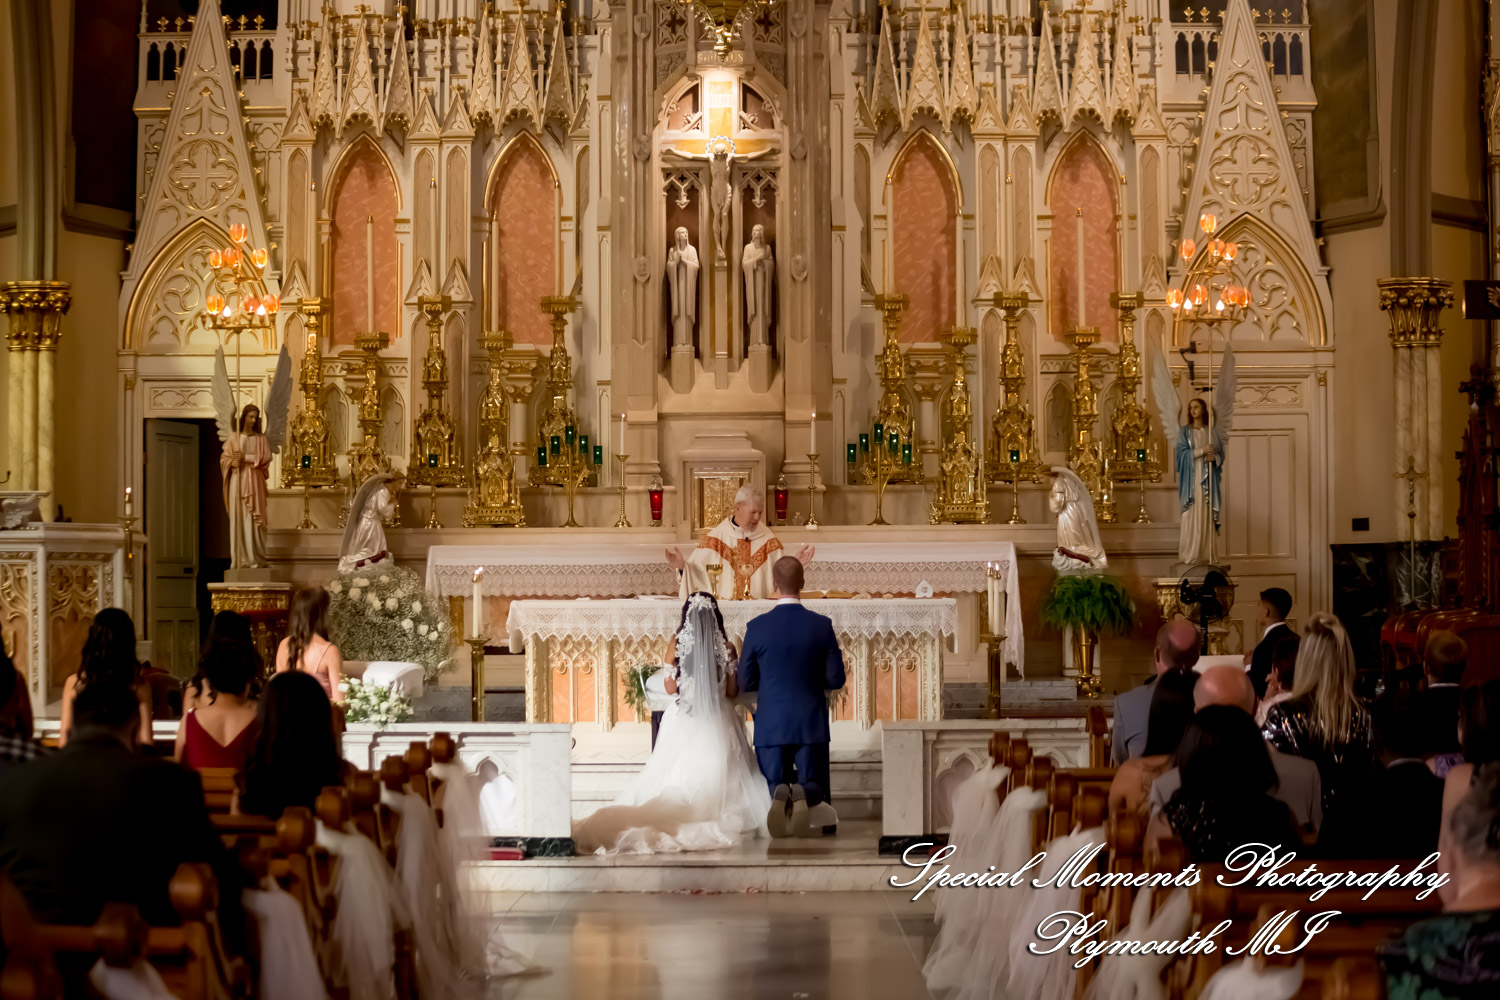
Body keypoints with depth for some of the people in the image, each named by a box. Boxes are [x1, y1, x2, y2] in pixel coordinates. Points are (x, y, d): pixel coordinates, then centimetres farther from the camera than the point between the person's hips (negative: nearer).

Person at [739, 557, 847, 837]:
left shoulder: (756, 627, -6)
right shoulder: (822, 625, -5)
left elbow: (745, 683, 0)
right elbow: (836, 680, -3)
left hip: (771, 724, 0)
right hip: (811, 723, 0)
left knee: (771, 785, 13)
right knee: (815, 787, 12)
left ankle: (780, 796, -24)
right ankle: (802, 795, -24)